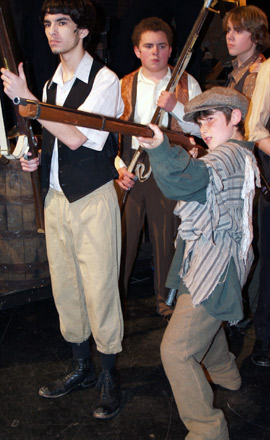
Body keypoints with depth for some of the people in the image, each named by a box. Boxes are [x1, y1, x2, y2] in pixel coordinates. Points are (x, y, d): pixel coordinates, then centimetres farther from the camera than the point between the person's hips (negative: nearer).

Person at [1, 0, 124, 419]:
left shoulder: (104, 80, -8)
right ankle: (80, 365, 32)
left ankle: (109, 374, 19)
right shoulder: (51, 84, 14)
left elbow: (76, 137, -19)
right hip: (56, 197, 7)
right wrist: (38, 159, 3)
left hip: (93, 200, -7)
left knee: (99, 288, 0)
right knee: (64, 286, 13)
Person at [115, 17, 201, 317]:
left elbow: (200, 128, 0)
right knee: (123, 235, 4)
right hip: (129, 171, 1)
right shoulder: (124, 86, 7)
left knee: (166, 237, 9)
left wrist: (176, 106, -15)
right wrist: (118, 166, -7)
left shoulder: (187, 84, 5)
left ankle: (165, 298, 29)